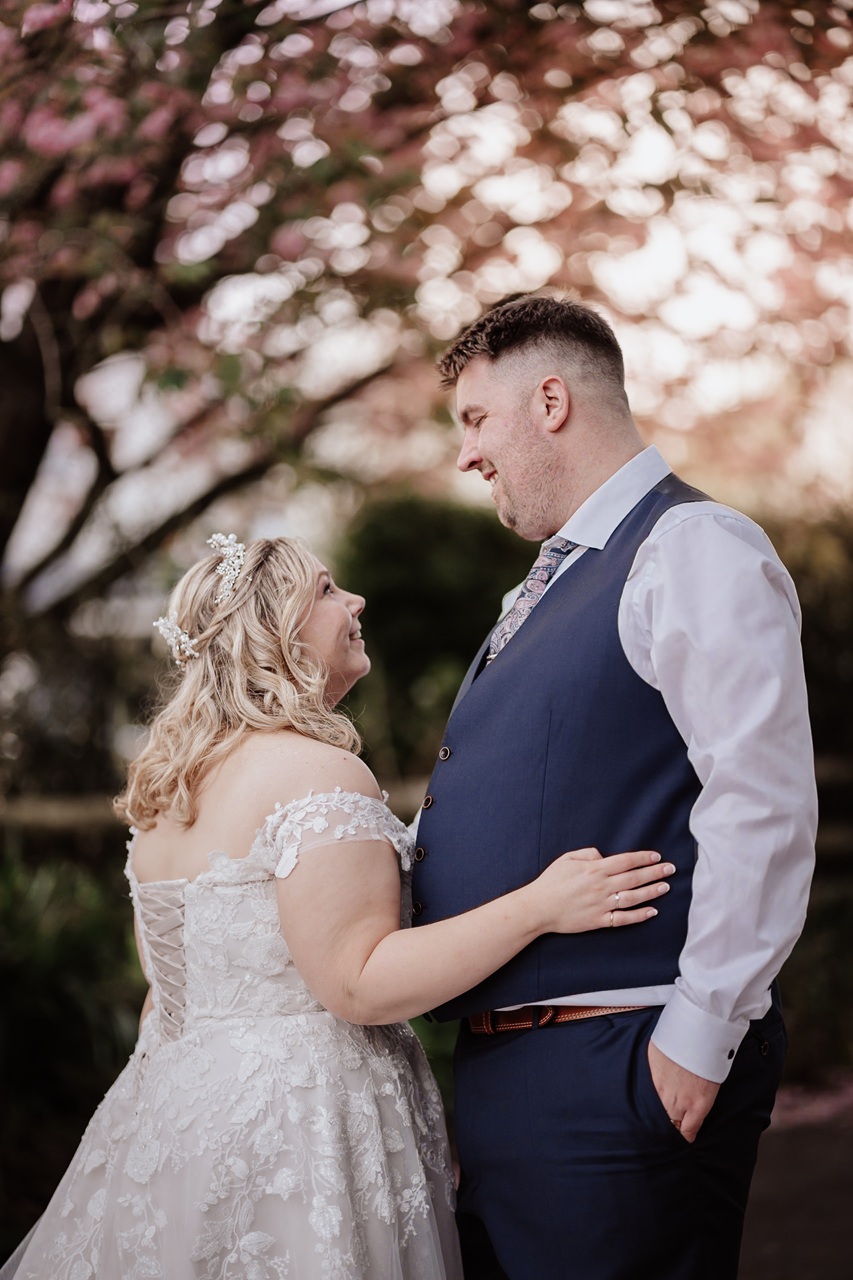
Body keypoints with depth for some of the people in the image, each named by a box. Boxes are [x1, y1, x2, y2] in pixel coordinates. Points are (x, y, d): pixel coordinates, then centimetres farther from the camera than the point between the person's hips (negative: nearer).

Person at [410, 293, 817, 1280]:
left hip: (616, 1062, -9)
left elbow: (763, 810, -19)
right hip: (497, 1067, 9)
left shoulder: (693, 551, -10)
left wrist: (699, 1041, -20)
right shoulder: (552, 584, 19)